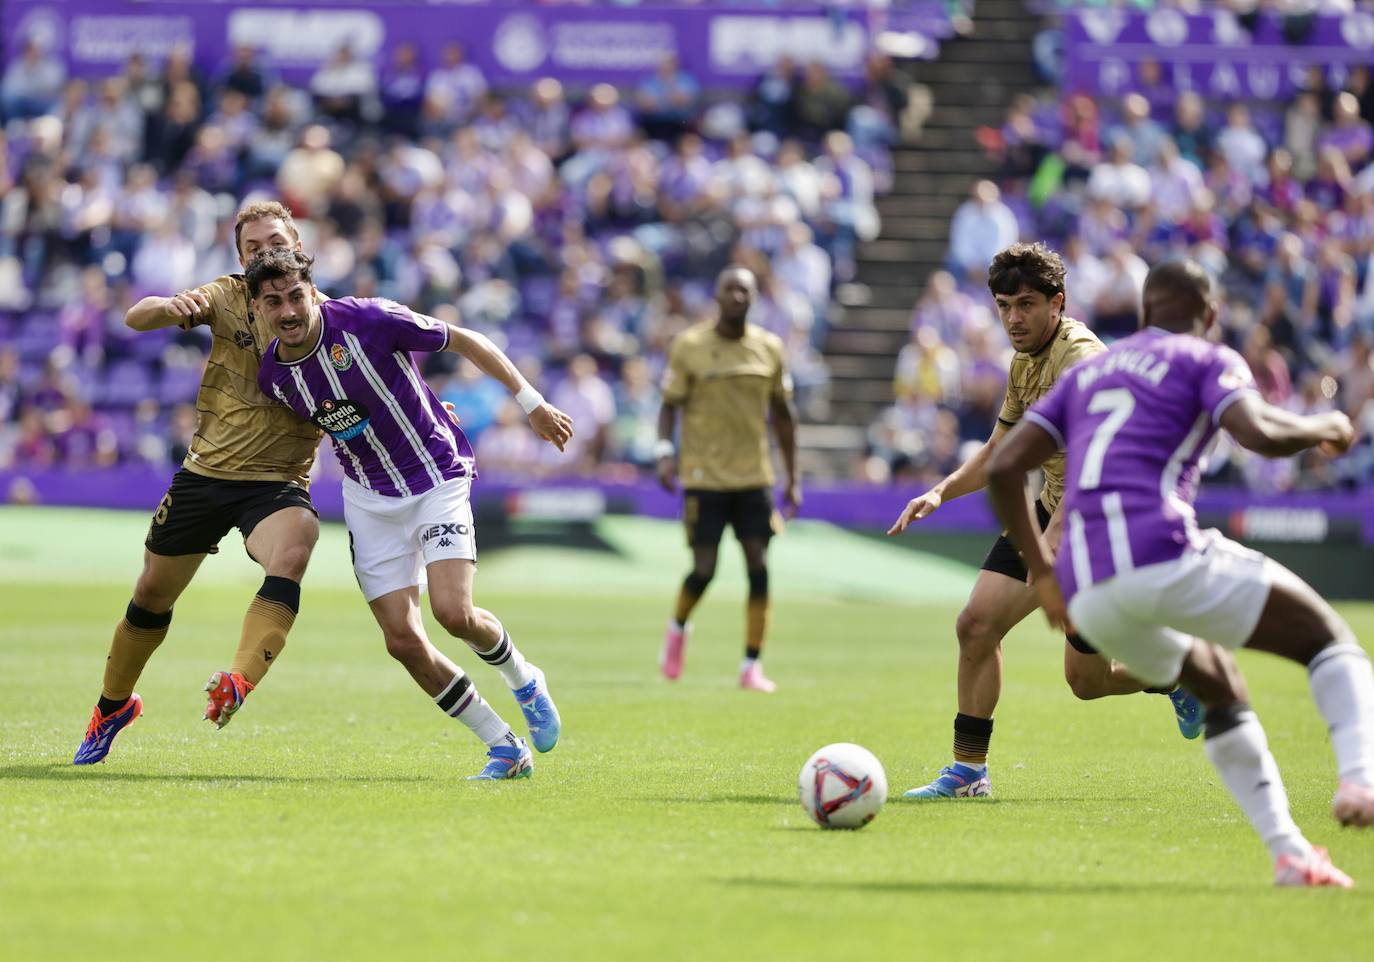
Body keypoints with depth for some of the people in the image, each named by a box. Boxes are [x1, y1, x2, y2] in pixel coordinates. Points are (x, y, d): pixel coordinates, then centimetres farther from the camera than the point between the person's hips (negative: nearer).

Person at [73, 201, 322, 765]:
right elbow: (135, 319, -8)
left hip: (279, 481, -2)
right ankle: (113, 707, 36)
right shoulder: (227, 297, -1)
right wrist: (172, 306, -32)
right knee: (152, 596, 11)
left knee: (291, 555, -35)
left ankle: (238, 684, -47)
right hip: (206, 474, 2)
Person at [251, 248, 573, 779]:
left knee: (453, 612, -21)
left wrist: (532, 403, -6)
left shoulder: (367, 319, -21)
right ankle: (506, 748, 8)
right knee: (402, 640, -7)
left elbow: (465, 341, -9)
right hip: (369, 497, 4)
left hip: (437, 474, -4)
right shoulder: (273, 376, -7)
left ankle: (524, 680, 13)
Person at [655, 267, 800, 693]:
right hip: (704, 475, -3)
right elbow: (670, 404, 1)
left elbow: (783, 414, 13)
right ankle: (678, 629, 26)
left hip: (754, 476, 3)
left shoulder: (769, 348, 5)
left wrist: (792, 477, 11)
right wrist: (665, 452, -16)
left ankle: (752, 665, 1)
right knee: (704, 570, -6)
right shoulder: (689, 346, -4)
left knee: (759, 568, -6)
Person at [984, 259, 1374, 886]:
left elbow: (1003, 468, 19)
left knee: (1221, 691, 27)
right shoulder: (1209, 361, 10)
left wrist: (1042, 571, 26)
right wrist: (1323, 428, 10)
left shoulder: (1087, 371, 27)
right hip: (1163, 553, -6)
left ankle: (1289, 853, 17)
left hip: (1087, 595, 6)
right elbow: (1259, 433, -10)